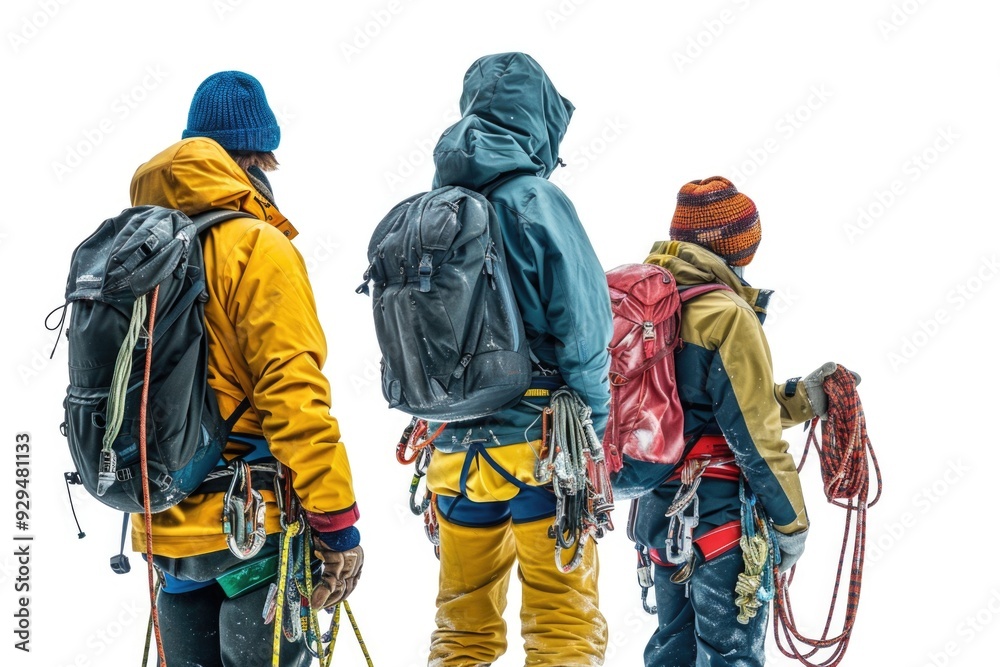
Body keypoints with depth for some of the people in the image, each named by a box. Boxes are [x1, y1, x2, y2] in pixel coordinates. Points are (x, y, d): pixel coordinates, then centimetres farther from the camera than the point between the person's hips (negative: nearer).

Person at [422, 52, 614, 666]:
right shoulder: (536, 200, -10)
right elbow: (581, 327, -12)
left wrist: (442, 417, 16)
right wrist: (591, 429, -2)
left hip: (454, 450, 6)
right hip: (537, 448, -6)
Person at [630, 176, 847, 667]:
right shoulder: (728, 314, -16)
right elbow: (753, 434, -16)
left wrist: (800, 398, 15)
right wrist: (791, 519, -7)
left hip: (659, 510, 8)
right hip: (719, 516, -8)